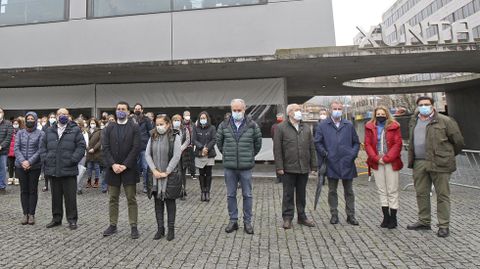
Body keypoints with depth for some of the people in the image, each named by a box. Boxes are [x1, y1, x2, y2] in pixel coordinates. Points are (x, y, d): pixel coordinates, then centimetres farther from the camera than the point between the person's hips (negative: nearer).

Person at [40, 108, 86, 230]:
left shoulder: (75, 130, 0)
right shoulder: (49, 131, 13)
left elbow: (81, 146, -6)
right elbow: (43, 146, 15)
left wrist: (73, 160, -13)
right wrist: (45, 159, 2)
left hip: (69, 170, -4)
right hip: (53, 170, 4)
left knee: (70, 196, 1)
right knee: (56, 196, 14)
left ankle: (72, 219, 12)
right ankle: (56, 218, 27)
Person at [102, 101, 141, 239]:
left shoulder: (135, 127, -2)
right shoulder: (109, 128, 7)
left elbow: (136, 148, -9)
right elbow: (105, 148, 0)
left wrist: (124, 165, -14)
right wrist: (113, 164, -12)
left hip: (129, 169, -3)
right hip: (112, 168, 3)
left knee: (131, 199, 4)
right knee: (113, 199, 12)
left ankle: (133, 226, 12)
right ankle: (113, 225, 23)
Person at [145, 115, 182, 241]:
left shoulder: (175, 137, -6)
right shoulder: (153, 138, 7)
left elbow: (176, 156, -12)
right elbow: (147, 154, 3)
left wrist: (166, 172, -14)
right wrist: (154, 170, -8)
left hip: (171, 175, -4)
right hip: (156, 175, 4)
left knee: (170, 201, 5)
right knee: (158, 202, 7)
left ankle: (171, 229, 15)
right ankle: (160, 228, 18)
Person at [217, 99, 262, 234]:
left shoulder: (253, 125, -2)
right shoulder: (224, 125, 1)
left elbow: (258, 144, 10)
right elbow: (219, 142, 15)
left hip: (246, 167, -1)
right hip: (229, 167, 2)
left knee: (247, 195, 7)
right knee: (230, 195, 10)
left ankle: (247, 222, 21)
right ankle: (233, 220, 24)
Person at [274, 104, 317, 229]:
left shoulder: (306, 128, 12)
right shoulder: (281, 128, -3)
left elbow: (312, 148, 13)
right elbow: (277, 149, -6)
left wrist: (313, 165, 8)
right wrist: (279, 167, -11)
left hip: (304, 168, 4)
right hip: (289, 168, -4)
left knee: (302, 194, 13)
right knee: (288, 194, 4)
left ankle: (302, 217, 26)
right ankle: (287, 218, 15)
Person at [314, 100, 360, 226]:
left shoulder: (349, 125, 7)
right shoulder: (323, 126, 2)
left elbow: (356, 142, 12)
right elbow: (317, 142, 2)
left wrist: (353, 154, -2)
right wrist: (325, 153, -10)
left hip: (347, 163, 2)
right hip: (331, 164, -1)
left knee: (349, 191, 10)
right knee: (332, 191, 8)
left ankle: (351, 215, 21)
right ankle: (334, 215, 19)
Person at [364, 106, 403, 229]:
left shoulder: (394, 126, 1)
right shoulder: (370, 127, 6)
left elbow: (398, 144, -5)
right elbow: (367, 144, 1)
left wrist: (386, 158, -12)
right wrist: (376, 158, -10)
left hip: (391, 162, -2)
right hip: (377, 163, 3)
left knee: (392, 191, 2)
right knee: (382, 190, 9)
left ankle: (393, 218, 11)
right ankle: (386, 217, 18)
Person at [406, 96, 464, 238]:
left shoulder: (444, 121, -5)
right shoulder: (414, 122, 14)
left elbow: (458, 141, 0)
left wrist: (449, 156, 9)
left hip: (439, 163, -5)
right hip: (419, 164, 6)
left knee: (442, 195, 3)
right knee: (421, 193, 12)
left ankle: (444, 226, 13)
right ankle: (424, 221, 26)